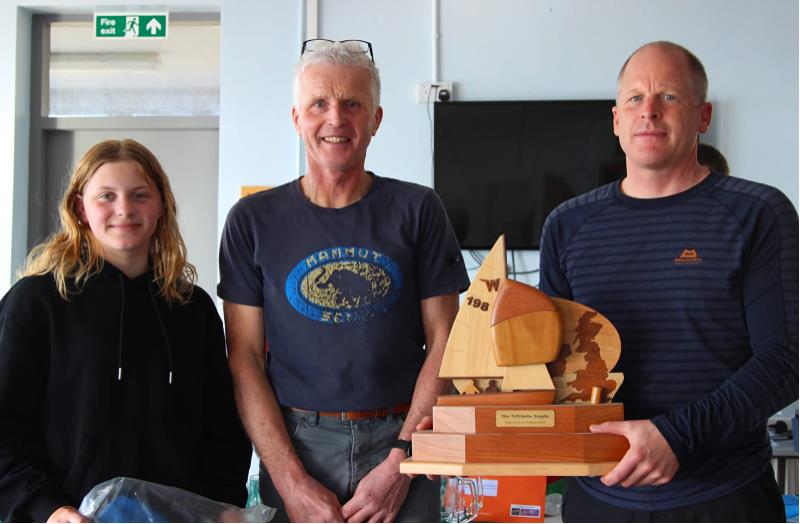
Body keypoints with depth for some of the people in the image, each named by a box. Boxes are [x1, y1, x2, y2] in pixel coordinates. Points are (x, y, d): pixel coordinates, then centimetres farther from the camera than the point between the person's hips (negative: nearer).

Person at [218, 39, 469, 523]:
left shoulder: (417, 209, 1)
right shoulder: (254, 219, 2)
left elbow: (443, 343, -1)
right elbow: (245, 358, -1)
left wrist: (399, 463, -9)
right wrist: (293, 482, -10)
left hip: (401, 443, 0)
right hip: (294, 449, 0)